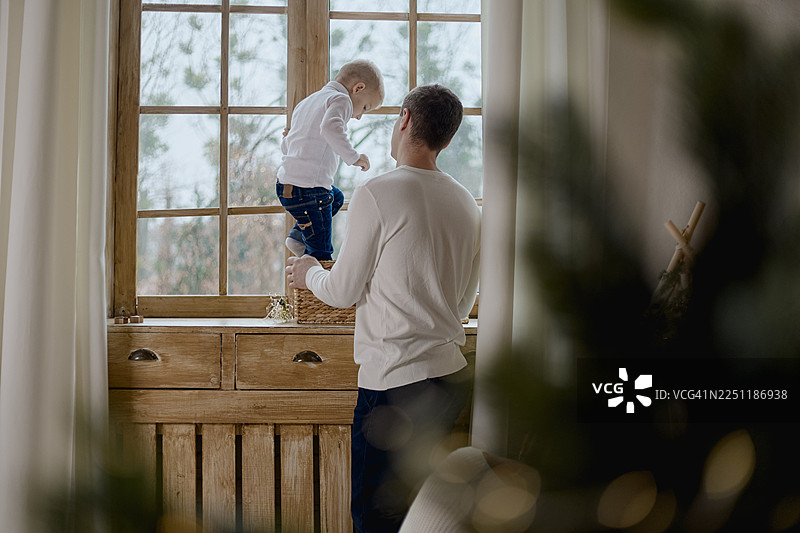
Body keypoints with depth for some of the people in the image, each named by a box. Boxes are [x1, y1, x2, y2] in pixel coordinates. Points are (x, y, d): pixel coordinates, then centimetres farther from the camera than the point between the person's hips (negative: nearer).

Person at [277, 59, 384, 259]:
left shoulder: (306, 103, 22)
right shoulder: (340, 100, -7)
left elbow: (285, 146, 23)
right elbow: (330, 127, -29)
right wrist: (354, 156, -22)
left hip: (286, 183, 9)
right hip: (308, 188, -9)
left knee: (336, 197, 36)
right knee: (321, 254, -2)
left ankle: (298, 235, 23)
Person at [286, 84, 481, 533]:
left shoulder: (377, 194, -11)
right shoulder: (467, 203, 10)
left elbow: (343, 292, -4)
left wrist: (310, 274, 17)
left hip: (395, 382, -7)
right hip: (452, 377, 7)